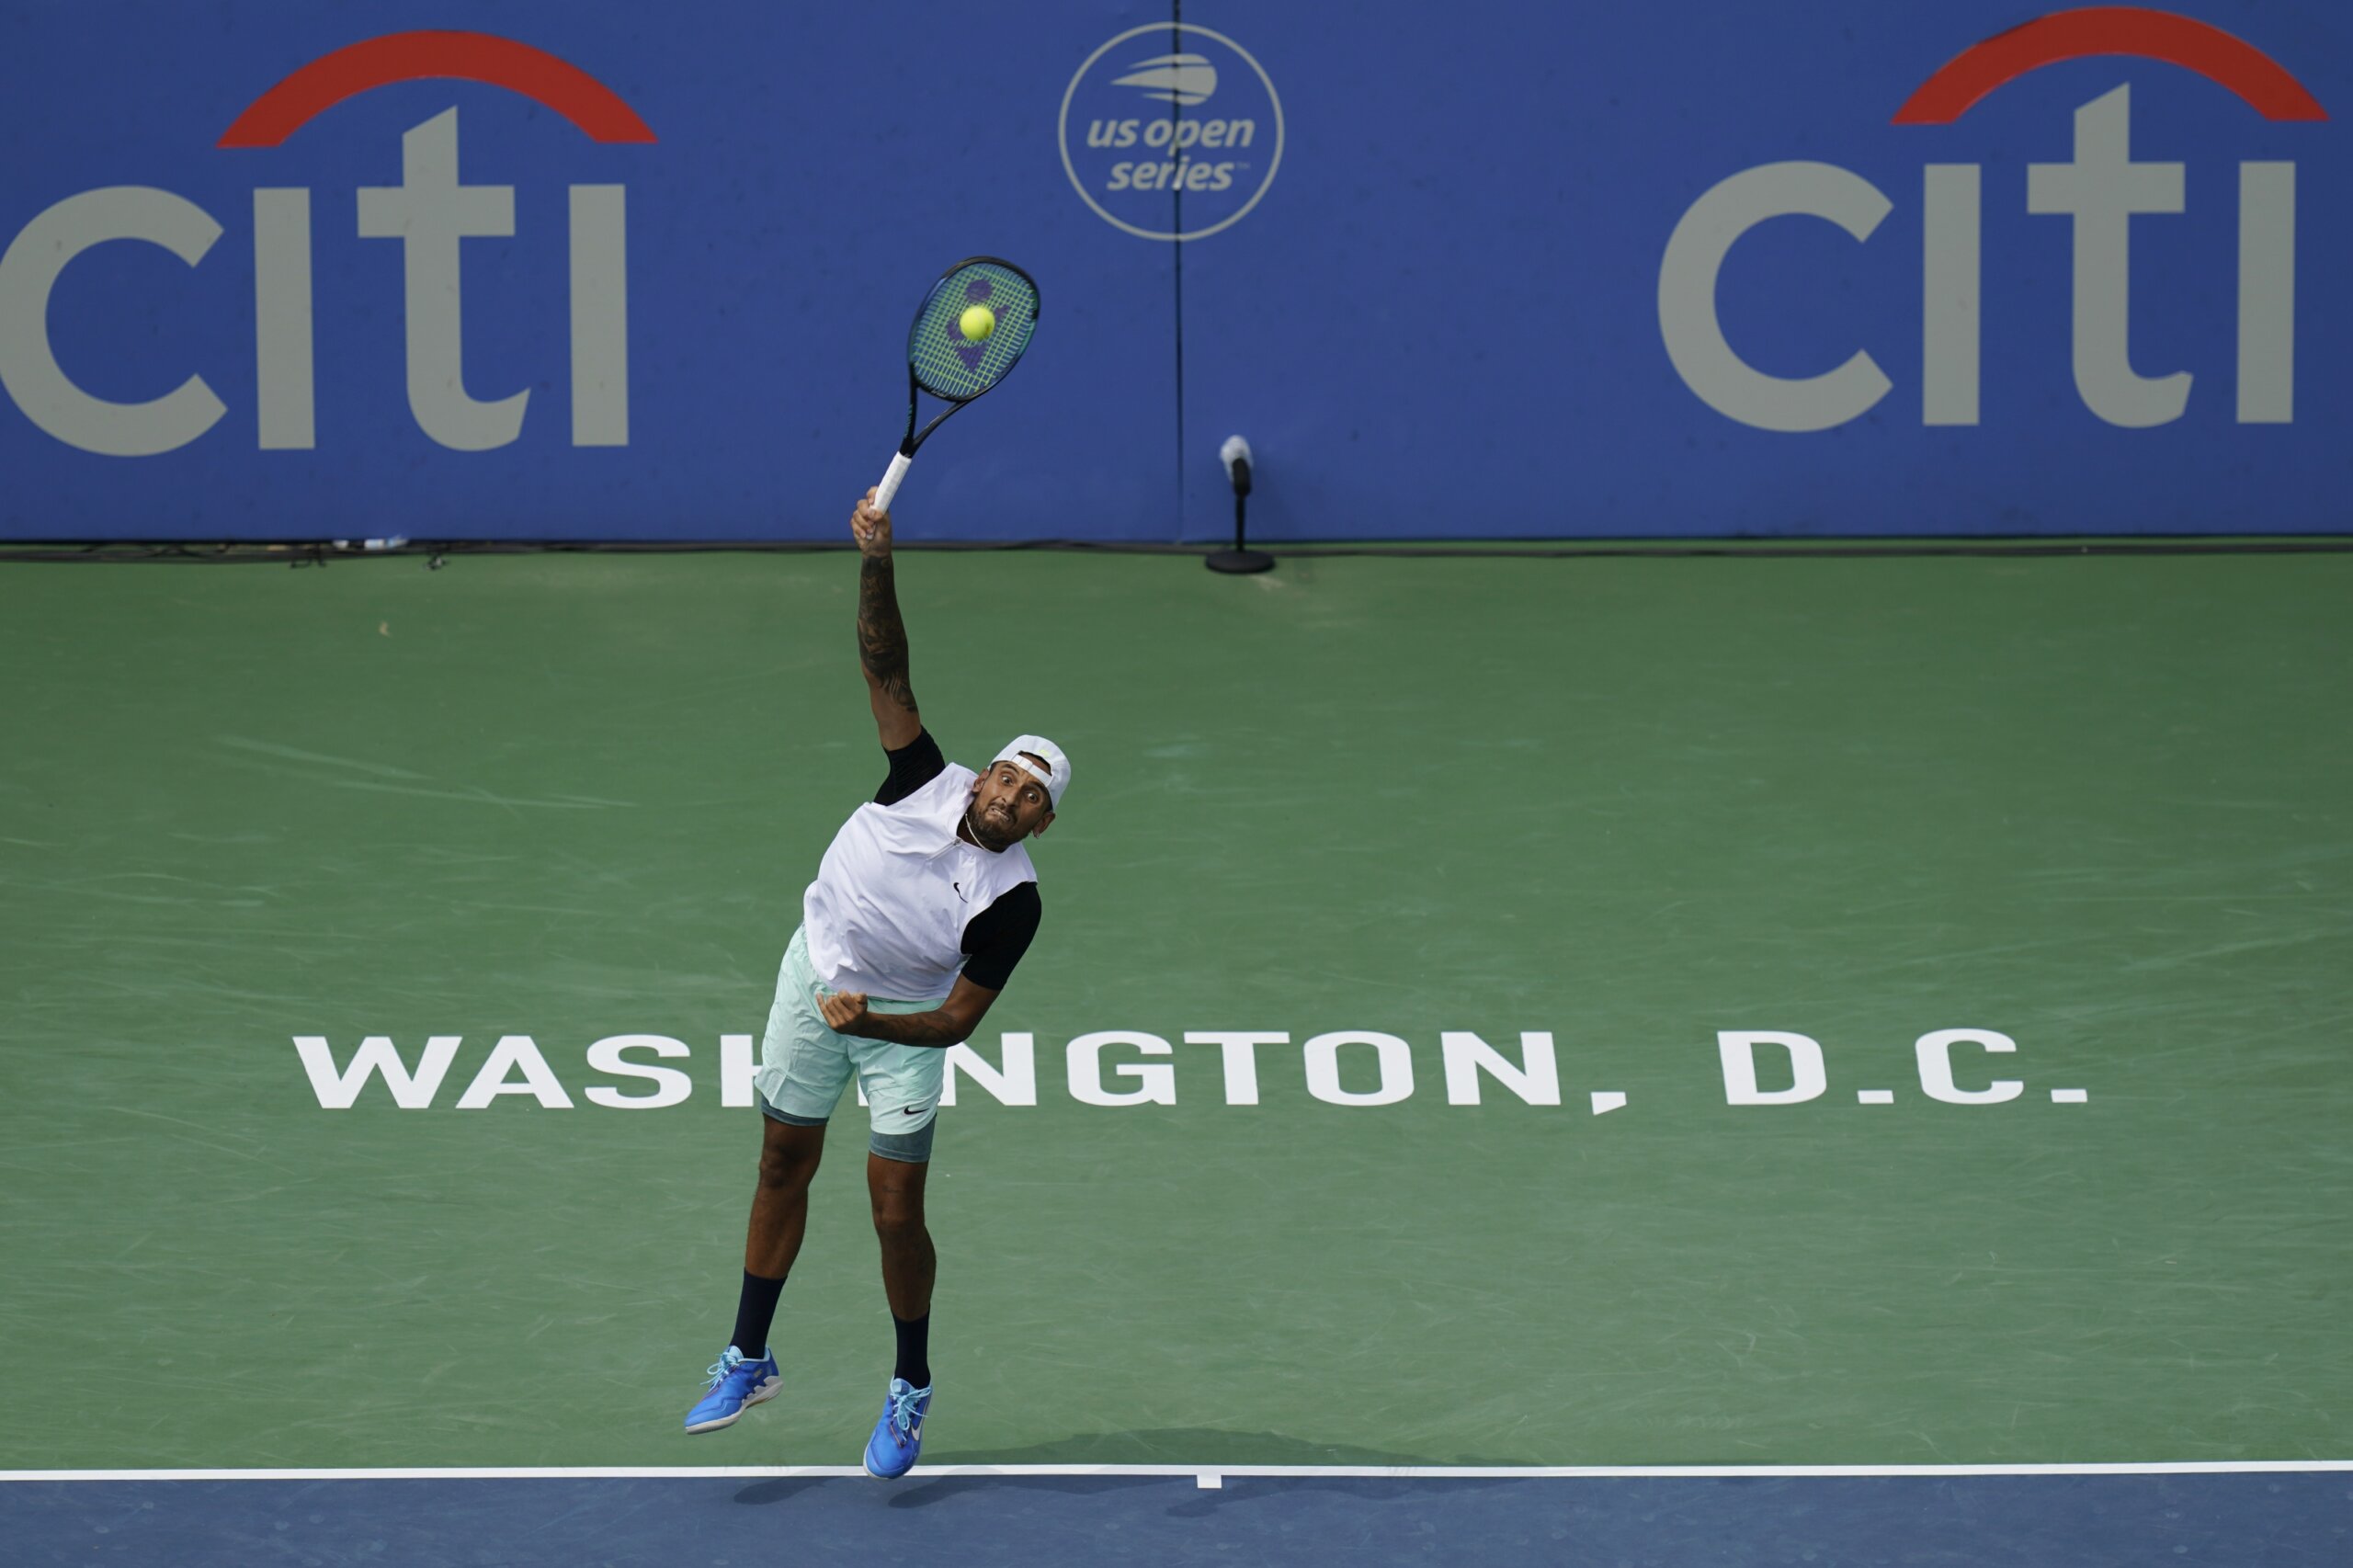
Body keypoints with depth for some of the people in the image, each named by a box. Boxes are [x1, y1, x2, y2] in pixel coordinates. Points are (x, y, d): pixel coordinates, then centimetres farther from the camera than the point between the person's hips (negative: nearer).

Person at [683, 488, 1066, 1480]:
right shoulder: (928, 782, -18)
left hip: (902, 1025, -3)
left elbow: (958, 1020, -22)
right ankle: (748, 1360, 28)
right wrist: (877, 562, -37)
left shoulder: (1011, 901, -24)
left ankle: (910, 1392, 17)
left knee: (896, 1212, -5)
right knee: (784, 1170, 13)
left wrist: (872, 1021, -38)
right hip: (814, 976, 3)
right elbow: (885, 670, -23)